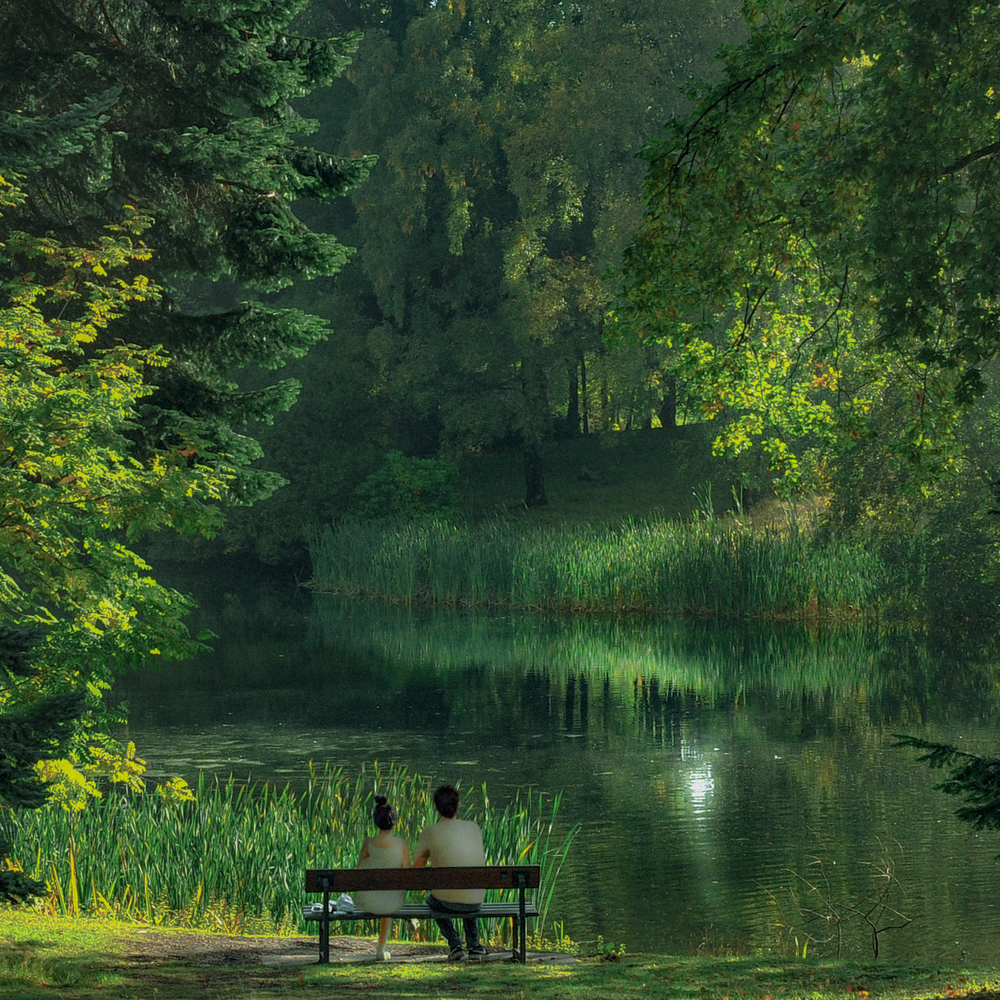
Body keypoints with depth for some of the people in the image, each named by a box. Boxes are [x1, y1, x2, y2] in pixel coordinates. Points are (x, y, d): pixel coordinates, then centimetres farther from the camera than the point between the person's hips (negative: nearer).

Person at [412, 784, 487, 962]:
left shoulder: (429, 832, -9)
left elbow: (417, 867, 4)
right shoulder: (474, 827, 1)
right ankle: (474, 944, 32)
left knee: (433, 901, 35)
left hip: (448, 901, -3)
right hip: (477, 900, 3)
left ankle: (455, 943, 18)